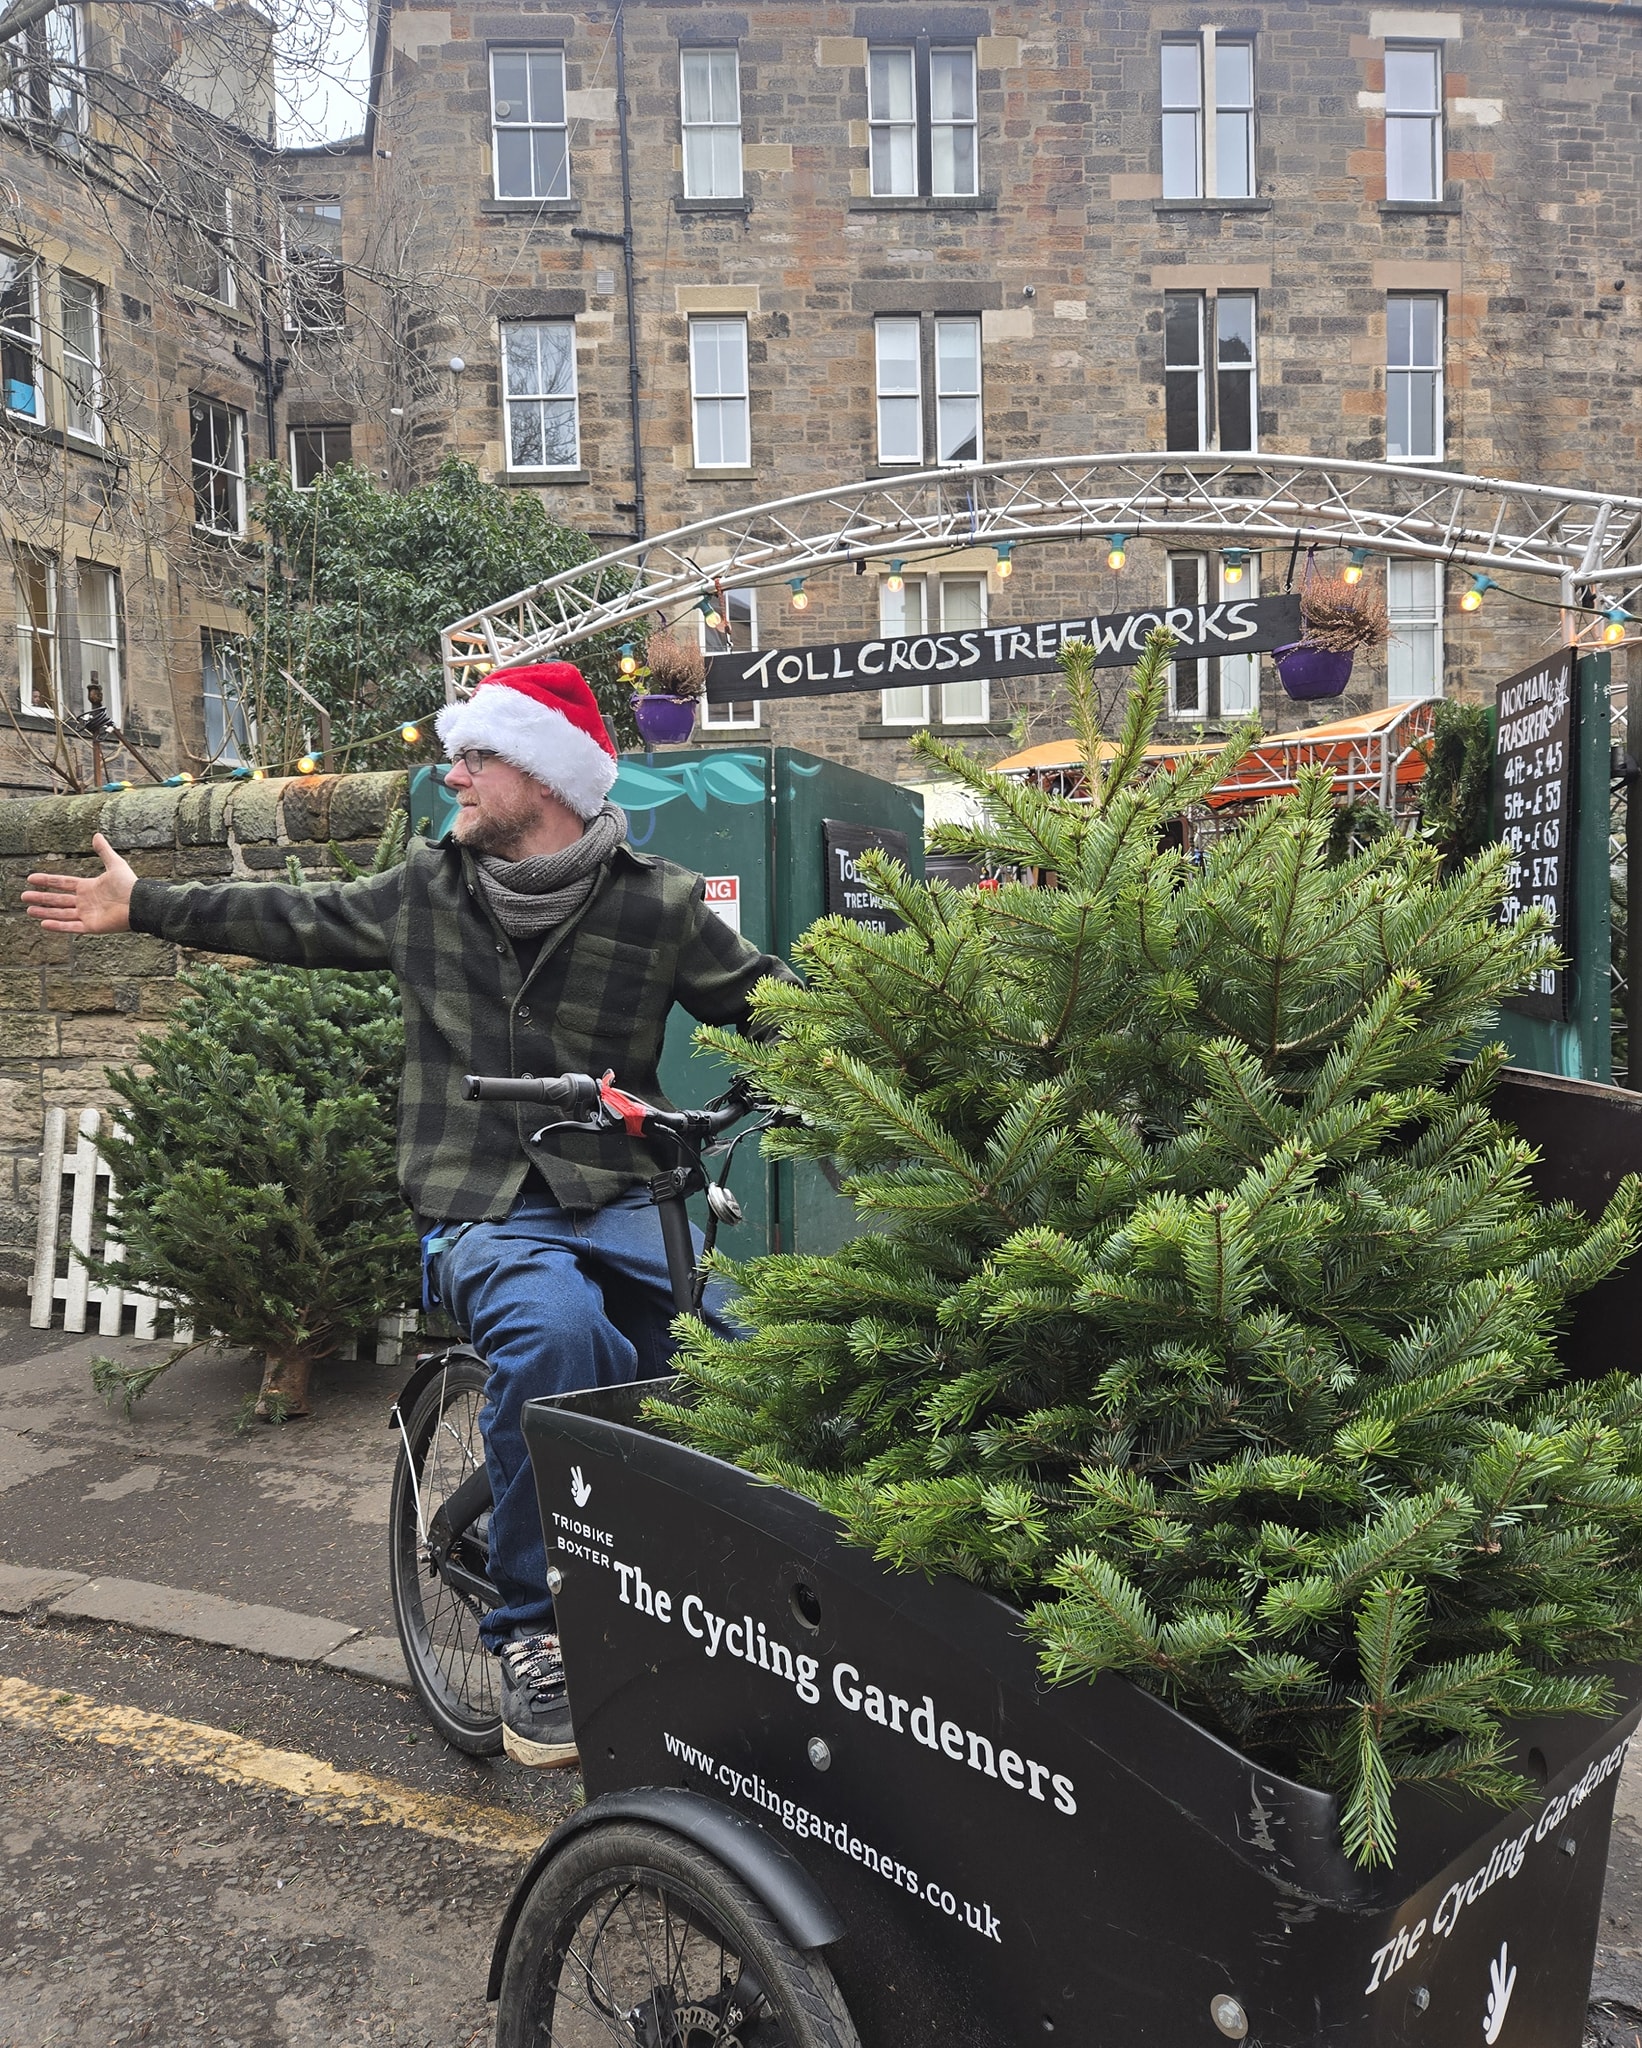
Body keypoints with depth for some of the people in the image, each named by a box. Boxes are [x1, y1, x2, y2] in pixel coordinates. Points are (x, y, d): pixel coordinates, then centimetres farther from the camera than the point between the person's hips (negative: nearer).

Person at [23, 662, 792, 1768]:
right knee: (554, 1334, -33)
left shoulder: (659, 903, 0)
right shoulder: (426, 888, 10)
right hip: (484, 1209, 0)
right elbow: (297, 920, 23)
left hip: (624, 1198, 0)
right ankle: (531, 1632, -14)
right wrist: (143, 907, 29)